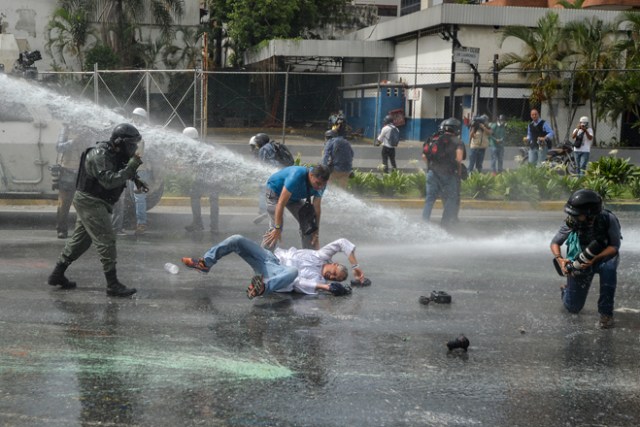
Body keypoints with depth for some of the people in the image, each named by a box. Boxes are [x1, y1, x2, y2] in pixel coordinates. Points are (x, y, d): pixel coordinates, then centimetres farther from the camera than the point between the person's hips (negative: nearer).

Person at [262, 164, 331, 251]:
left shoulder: (320, 183, -22)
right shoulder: (296, 176, -41)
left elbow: (316, 208, -11)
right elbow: (281, 203, -39)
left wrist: (316, 234, -11)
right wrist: (277, 228, -38)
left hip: (295, 196, 6)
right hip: (275, 191, -6)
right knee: (275, 227, -19)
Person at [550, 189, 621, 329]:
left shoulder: (608, 219, -26)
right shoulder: (572, 222, -22)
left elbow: (614, 246, -20)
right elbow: (555, 242, -9)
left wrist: (595, 258, -36)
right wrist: (560, 259, -28)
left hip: (604, 256, -1)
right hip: (580, 261, 1)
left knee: (609, 268, -39)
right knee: (573, 308, 5)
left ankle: (606, 313, -23)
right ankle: (566, 291, 44)